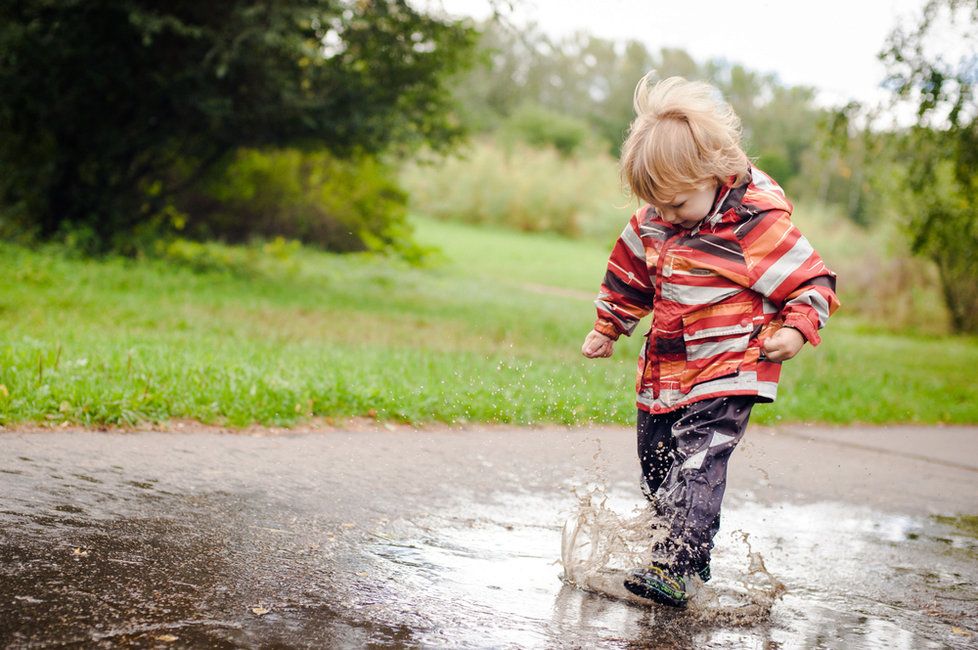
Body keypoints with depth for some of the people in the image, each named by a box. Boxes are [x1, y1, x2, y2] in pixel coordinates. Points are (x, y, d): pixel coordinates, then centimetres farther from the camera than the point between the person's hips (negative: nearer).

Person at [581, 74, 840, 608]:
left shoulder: (756, 223, -15)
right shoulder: (655, 222, 3)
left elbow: (812, 280, -9)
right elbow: (629, 275, 21)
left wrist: (797, 329, -23)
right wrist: (607, 327, 25)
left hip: (728, 370, -7)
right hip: (663, 371, 8)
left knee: (697, 462, -19)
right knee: (657, 470, 14)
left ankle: (674, 570, -24)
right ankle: (690, 552, 30)